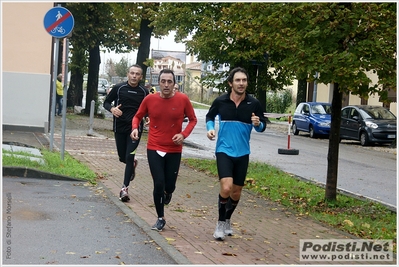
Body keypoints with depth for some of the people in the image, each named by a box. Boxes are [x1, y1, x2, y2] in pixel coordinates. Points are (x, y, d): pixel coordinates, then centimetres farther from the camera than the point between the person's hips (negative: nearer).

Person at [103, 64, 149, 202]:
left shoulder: (144, 92, 0)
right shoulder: (118, 88, -3)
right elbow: (106, 102, 6)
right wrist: (112, 109, -16)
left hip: (135, 128, -1)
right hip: (119, 128, 1)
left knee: (129, 157, -9)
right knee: (122, 157, 12)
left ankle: (125, 187, -3)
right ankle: (133, 164, 48)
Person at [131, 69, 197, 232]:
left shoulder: (183, 99, -8)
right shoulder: (150, 99, -6)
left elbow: (193, 120, 3)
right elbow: (138, 116, 9)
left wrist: (184, 134, -13)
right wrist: (135, 128, -12)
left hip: (174, 150, 0)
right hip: (154, 149, 0)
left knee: (169, 185, 6)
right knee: (158, 184, -6)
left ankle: (167, 193, 47)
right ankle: (160, 218, 16)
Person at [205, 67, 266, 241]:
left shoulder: (254, 103, -5)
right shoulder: (220, 101, -7)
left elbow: (262, 126, 5)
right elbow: (209, 116, 12)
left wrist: (258, 124, -18)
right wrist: (210, 128, -7)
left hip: (242, 153, 3)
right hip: (224, 151, -2)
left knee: (236, 191, 13)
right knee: (226, 188, -19)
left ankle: (227, 220, 38)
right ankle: (220, 223, 1)